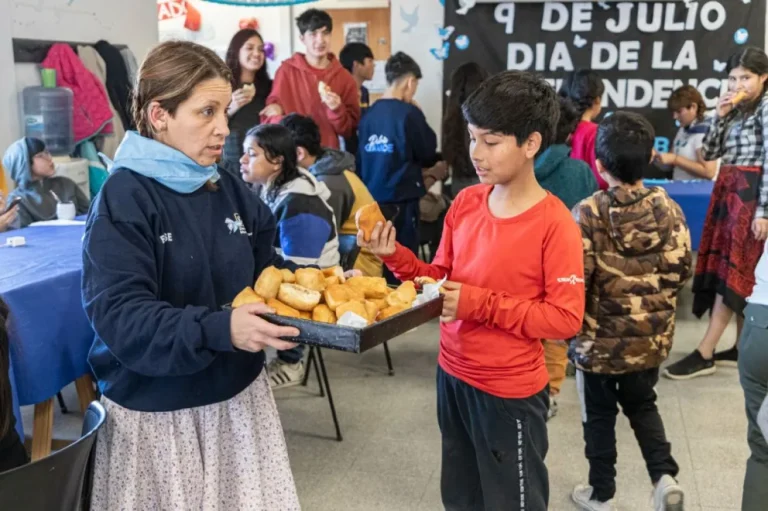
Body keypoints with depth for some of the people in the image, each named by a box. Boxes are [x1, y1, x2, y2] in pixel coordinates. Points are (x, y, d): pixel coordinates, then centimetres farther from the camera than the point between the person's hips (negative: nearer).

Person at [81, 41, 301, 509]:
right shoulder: (124, 199, -16)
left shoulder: (230, 189, 4)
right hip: (159, 413, -5)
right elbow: (119, 317, -23)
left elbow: (266, 270, 12)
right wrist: (219, 329, -36)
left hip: (238, 395, 6)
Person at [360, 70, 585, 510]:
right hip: (453, 375, 6)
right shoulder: (465, 202, -1)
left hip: (510, 391, -6)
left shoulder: (554, 223, -19)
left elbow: (566, 319, -20)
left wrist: (480, 304, -24)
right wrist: (396, 257, -11)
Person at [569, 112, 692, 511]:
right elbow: (682, 271, 0)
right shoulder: (669, 209, -8)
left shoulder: (588, 213, -20)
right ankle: (664, 477, 13)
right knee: (642, 406, 26)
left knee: (599, 417, 16)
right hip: (652, 339, 4)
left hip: (600, 339, -3)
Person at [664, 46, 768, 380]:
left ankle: (704, 354, -6)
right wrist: (720, 116, 0)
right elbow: (709, 153, 12)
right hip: (728, 192, 8)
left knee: (731, 271, -7)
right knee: (736, 272, 9)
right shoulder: (735, 111, 14)